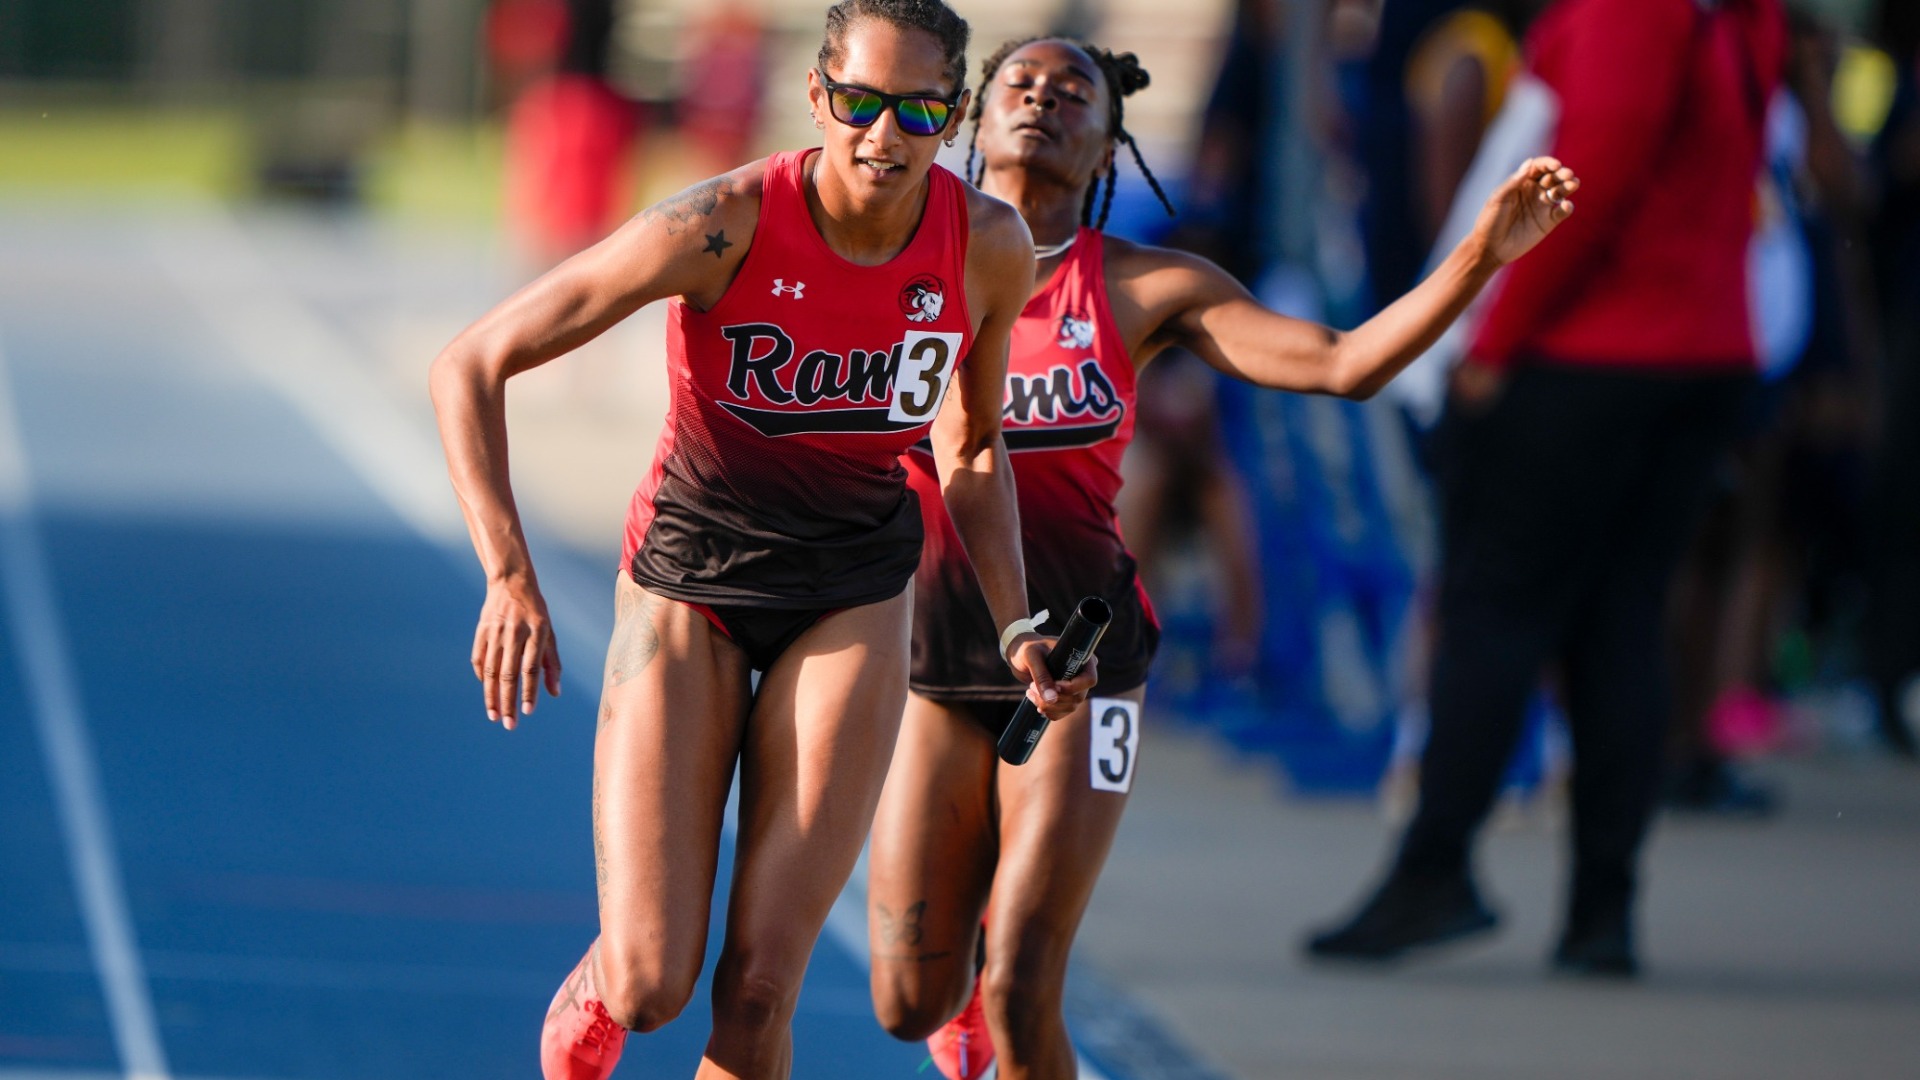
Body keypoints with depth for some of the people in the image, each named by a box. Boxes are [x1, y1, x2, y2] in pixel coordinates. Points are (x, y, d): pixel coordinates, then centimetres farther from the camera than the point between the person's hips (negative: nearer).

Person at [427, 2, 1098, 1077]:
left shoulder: (991, 250, -12)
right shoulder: (726, 226, -23)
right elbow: (472, 366, -18)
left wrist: (1016, 627, 0)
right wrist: (510, 577, -26)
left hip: (851, 603, 2)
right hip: (688, 583, -2)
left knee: (758, 989, -8)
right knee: (648, 986, -8)